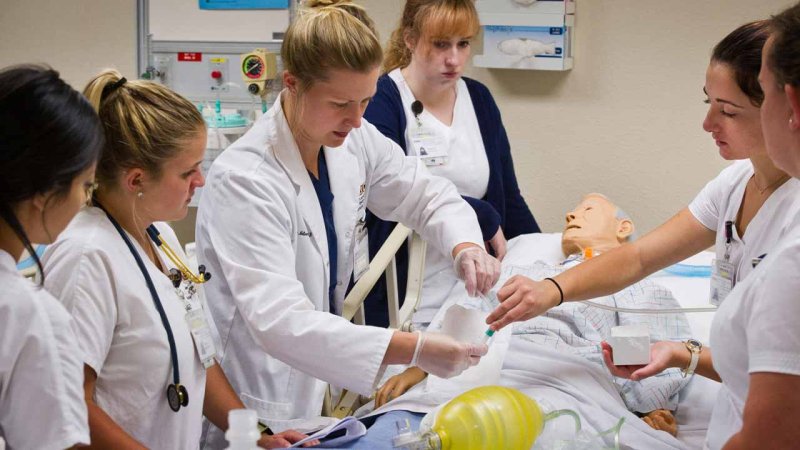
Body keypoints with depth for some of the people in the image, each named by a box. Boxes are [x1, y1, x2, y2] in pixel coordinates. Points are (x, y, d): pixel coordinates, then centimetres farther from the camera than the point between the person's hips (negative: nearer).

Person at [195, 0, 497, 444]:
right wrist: (411, 350, -40)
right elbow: (276, 319, -33)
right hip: (260, 402, -6)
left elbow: (427, 195, 10)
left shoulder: (355, 141, -5)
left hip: (322, 382, 7)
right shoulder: (243, 180, -26)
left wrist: (467, 246, -14)